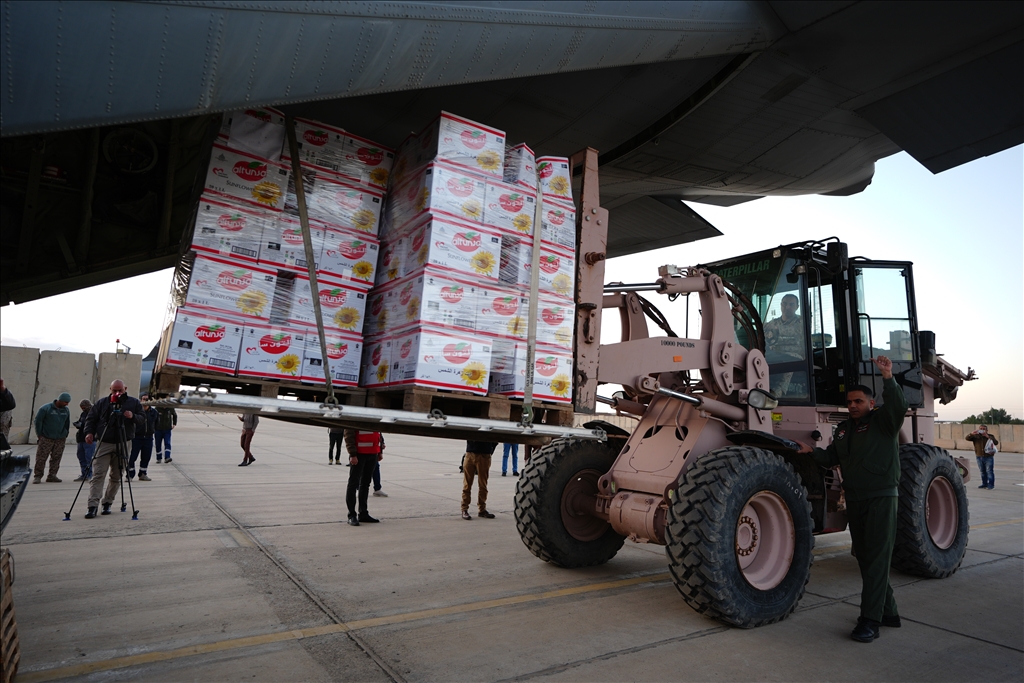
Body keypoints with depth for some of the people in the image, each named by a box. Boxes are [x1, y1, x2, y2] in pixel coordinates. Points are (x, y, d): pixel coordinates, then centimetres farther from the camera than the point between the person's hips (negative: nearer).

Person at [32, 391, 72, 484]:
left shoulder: (66, 410, 10)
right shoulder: (46, 408, -6)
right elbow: (38, 421, -2)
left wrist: (65, 435, 14)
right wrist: (40, 434, -2)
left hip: (60, 440, 4)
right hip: (46, 439, -4)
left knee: (56, 458, 5)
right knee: (41, 458, -4)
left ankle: (52, 476, 12)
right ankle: (38, 476, 3)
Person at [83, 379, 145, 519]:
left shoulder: (134, 403, 6)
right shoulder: (102, 402, 7)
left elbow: (142, 419, 3)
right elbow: (91, 418, 8)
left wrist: (133, 417, -17)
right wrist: (89, 432, -8)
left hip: (123, 445, 1)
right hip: (104, 443, 0)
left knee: (116, 477, 6)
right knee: (97, 475, -9)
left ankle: (107, 503, 18)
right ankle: (93, 506, -11)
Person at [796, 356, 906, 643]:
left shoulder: (883, 421, -4)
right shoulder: (843, 428, 15)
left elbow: (898, 407, -25)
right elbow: (832, 458, 17)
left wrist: (888, 378, -35)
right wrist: (811, 450, 3)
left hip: (881, 498, -7)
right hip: (855, 500, 7)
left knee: (877, 558, -8)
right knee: (865, 557, 12)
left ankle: (870, 620, -7)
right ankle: (888, 612, 26)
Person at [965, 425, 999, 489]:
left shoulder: (990, 436, 1)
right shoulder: (975, 436, 4)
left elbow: (996, 442, -14)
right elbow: (967, 438, -7)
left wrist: (988, 437, -22)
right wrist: (972, 433, -24)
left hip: (989, 457, -3)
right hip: (979, 457, 3)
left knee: (989, 471, -5)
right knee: (982, 471, 10)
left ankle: (991, 484, 1)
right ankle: (984, 484, 18)